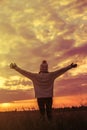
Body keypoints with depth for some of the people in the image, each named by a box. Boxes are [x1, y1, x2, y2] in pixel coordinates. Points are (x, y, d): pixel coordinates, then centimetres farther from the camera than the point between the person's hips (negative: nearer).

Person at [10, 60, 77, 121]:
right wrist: (70, 66, 4)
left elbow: (24, 72, -1)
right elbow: (61, 70, -1)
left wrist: (16, 68, 9)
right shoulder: (51, 75, -6)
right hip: (49, 97, 0)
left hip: (40, 97, 0)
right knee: (49, 112, 8)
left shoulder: (35, 76, -6)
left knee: (42, 112, 8)